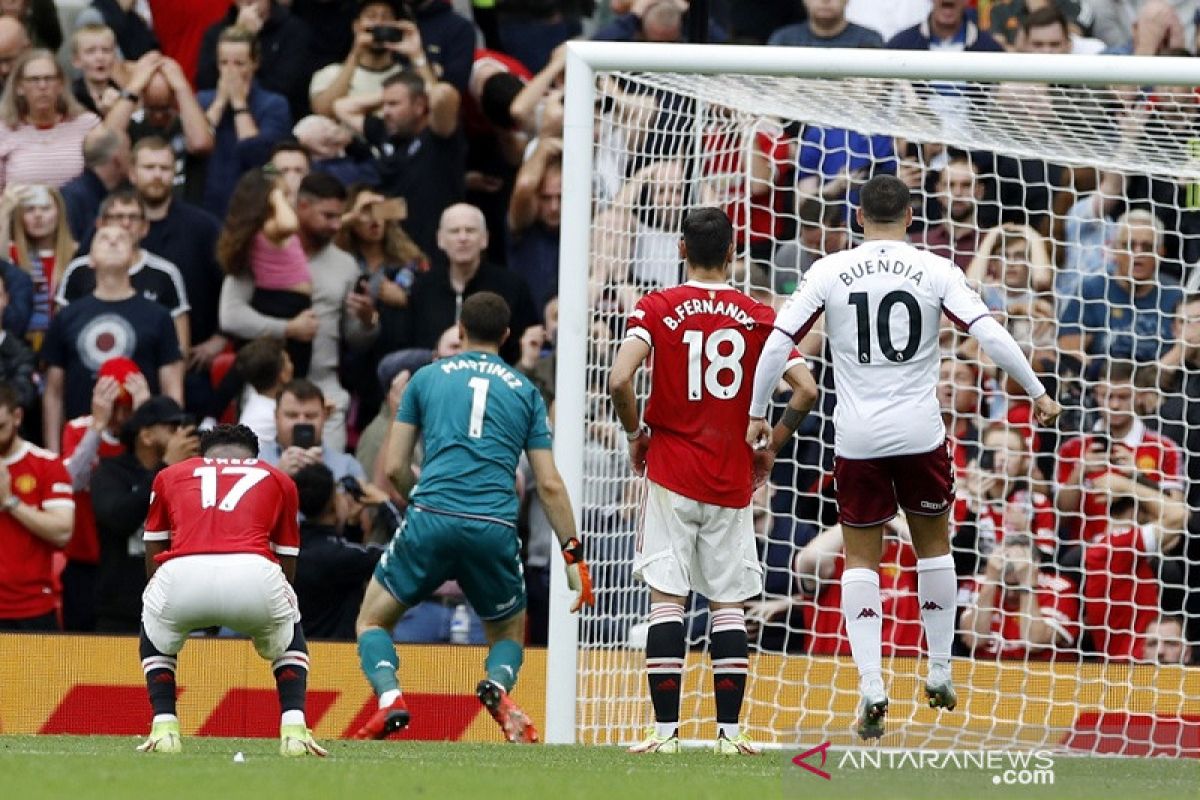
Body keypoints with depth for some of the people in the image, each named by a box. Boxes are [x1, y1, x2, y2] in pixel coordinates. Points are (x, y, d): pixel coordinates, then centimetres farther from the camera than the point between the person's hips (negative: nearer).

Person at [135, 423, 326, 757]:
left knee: (156, 635, 36)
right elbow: (287, 566, 38)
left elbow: (152, 560, 39)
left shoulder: (170, 476, 33)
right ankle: (294, 729, 16)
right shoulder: (277, 480, 32)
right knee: (289, 637, 34)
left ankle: (164, 727, 19)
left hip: (182, 575, 0)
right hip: (254, 573, 0)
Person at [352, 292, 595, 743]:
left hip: (432, 519, -1)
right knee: (509, 634, 23)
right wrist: (574, 556, 12)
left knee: (372, 620, 16)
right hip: (496, 531, 1)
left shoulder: (426, 379, 15)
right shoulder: (525, 391, 16)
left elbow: (394, 468, 13)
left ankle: (389, 695, -15)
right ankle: (498, 686, -13)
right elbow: (550, 484, 9)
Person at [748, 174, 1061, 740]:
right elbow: (991, 335, -8)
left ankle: (871, 686, -4)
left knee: (860, 559, 7)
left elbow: (778, 342, -1)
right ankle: (940, 673, 23)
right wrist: (1037, 392, 3)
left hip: (856, 438, 0)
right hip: (920, 434, 0)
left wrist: (757, 414, 10)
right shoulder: (935, 271, -3)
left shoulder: (829, 272, -1)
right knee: (933, 545, 19)